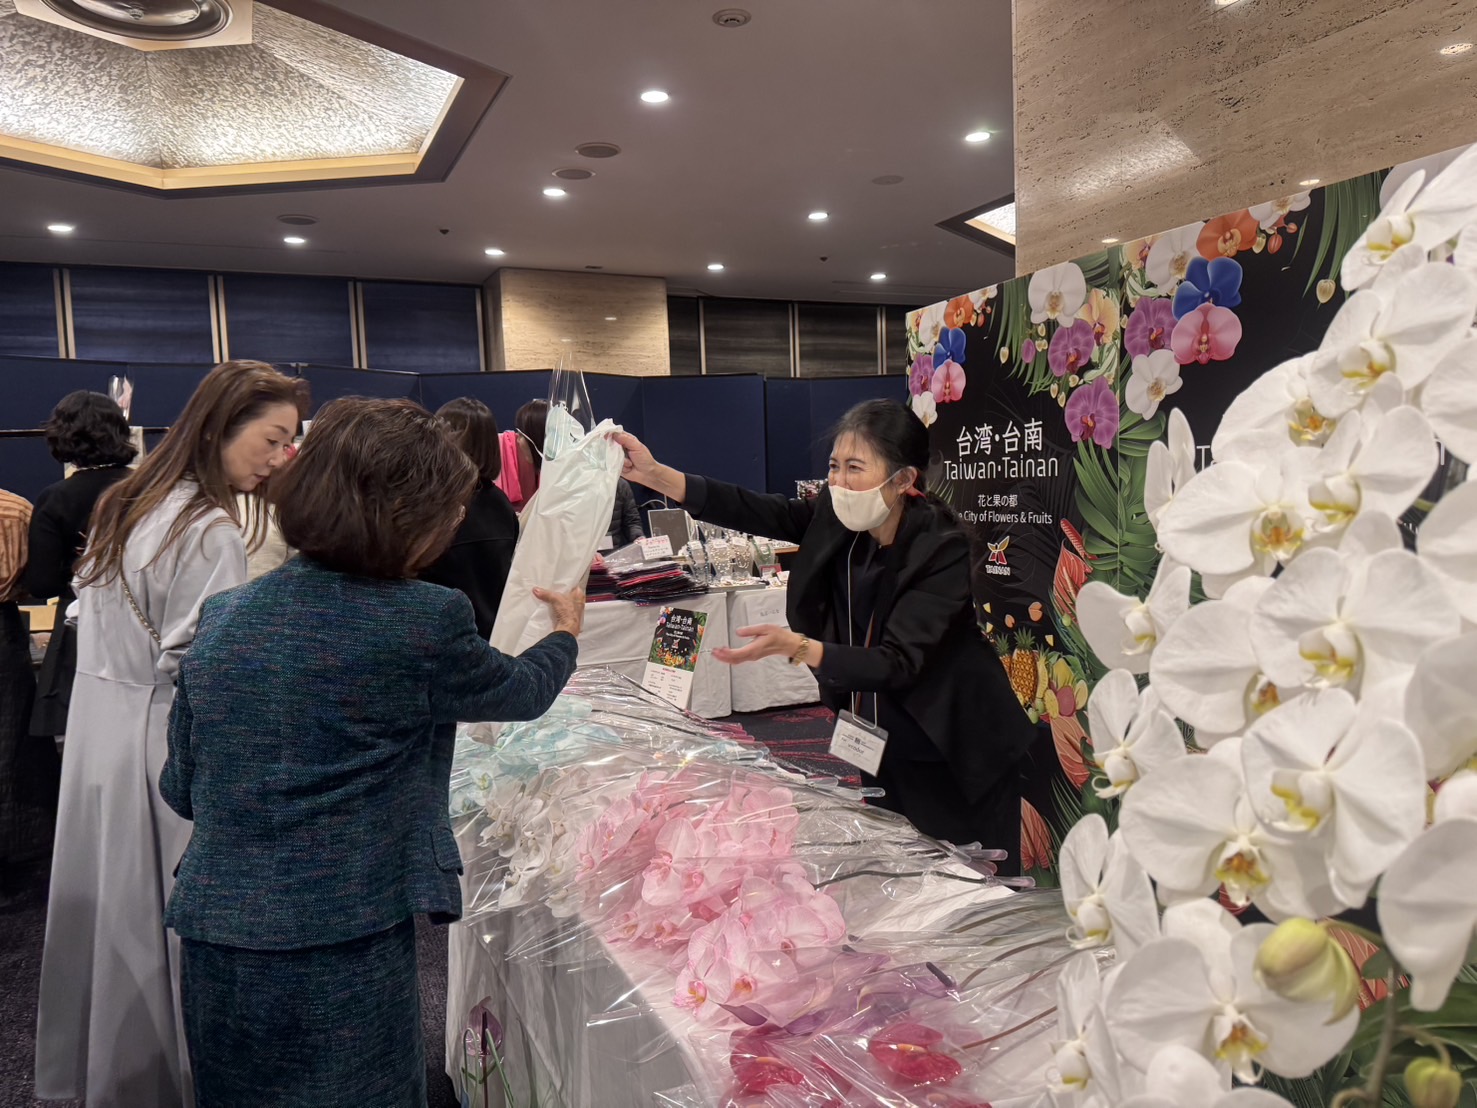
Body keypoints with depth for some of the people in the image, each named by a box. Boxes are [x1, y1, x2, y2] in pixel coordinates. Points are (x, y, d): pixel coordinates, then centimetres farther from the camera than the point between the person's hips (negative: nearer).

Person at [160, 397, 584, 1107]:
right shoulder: (423, 622, -17)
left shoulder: (222, 617, -1)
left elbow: (181, 789, 8)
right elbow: (519, 693, 3)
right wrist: (566, 632, 23)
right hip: (342, 946, -5)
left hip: (211, 937, 6)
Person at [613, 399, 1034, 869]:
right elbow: (755, 510, -15)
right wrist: (655, 475, -24)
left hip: (955, 759, -5)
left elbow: (895, 664, -31)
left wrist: (796, 647, -44)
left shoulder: (942, 550, -25)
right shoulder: (840, 520, -8)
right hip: (885, 750, 6)